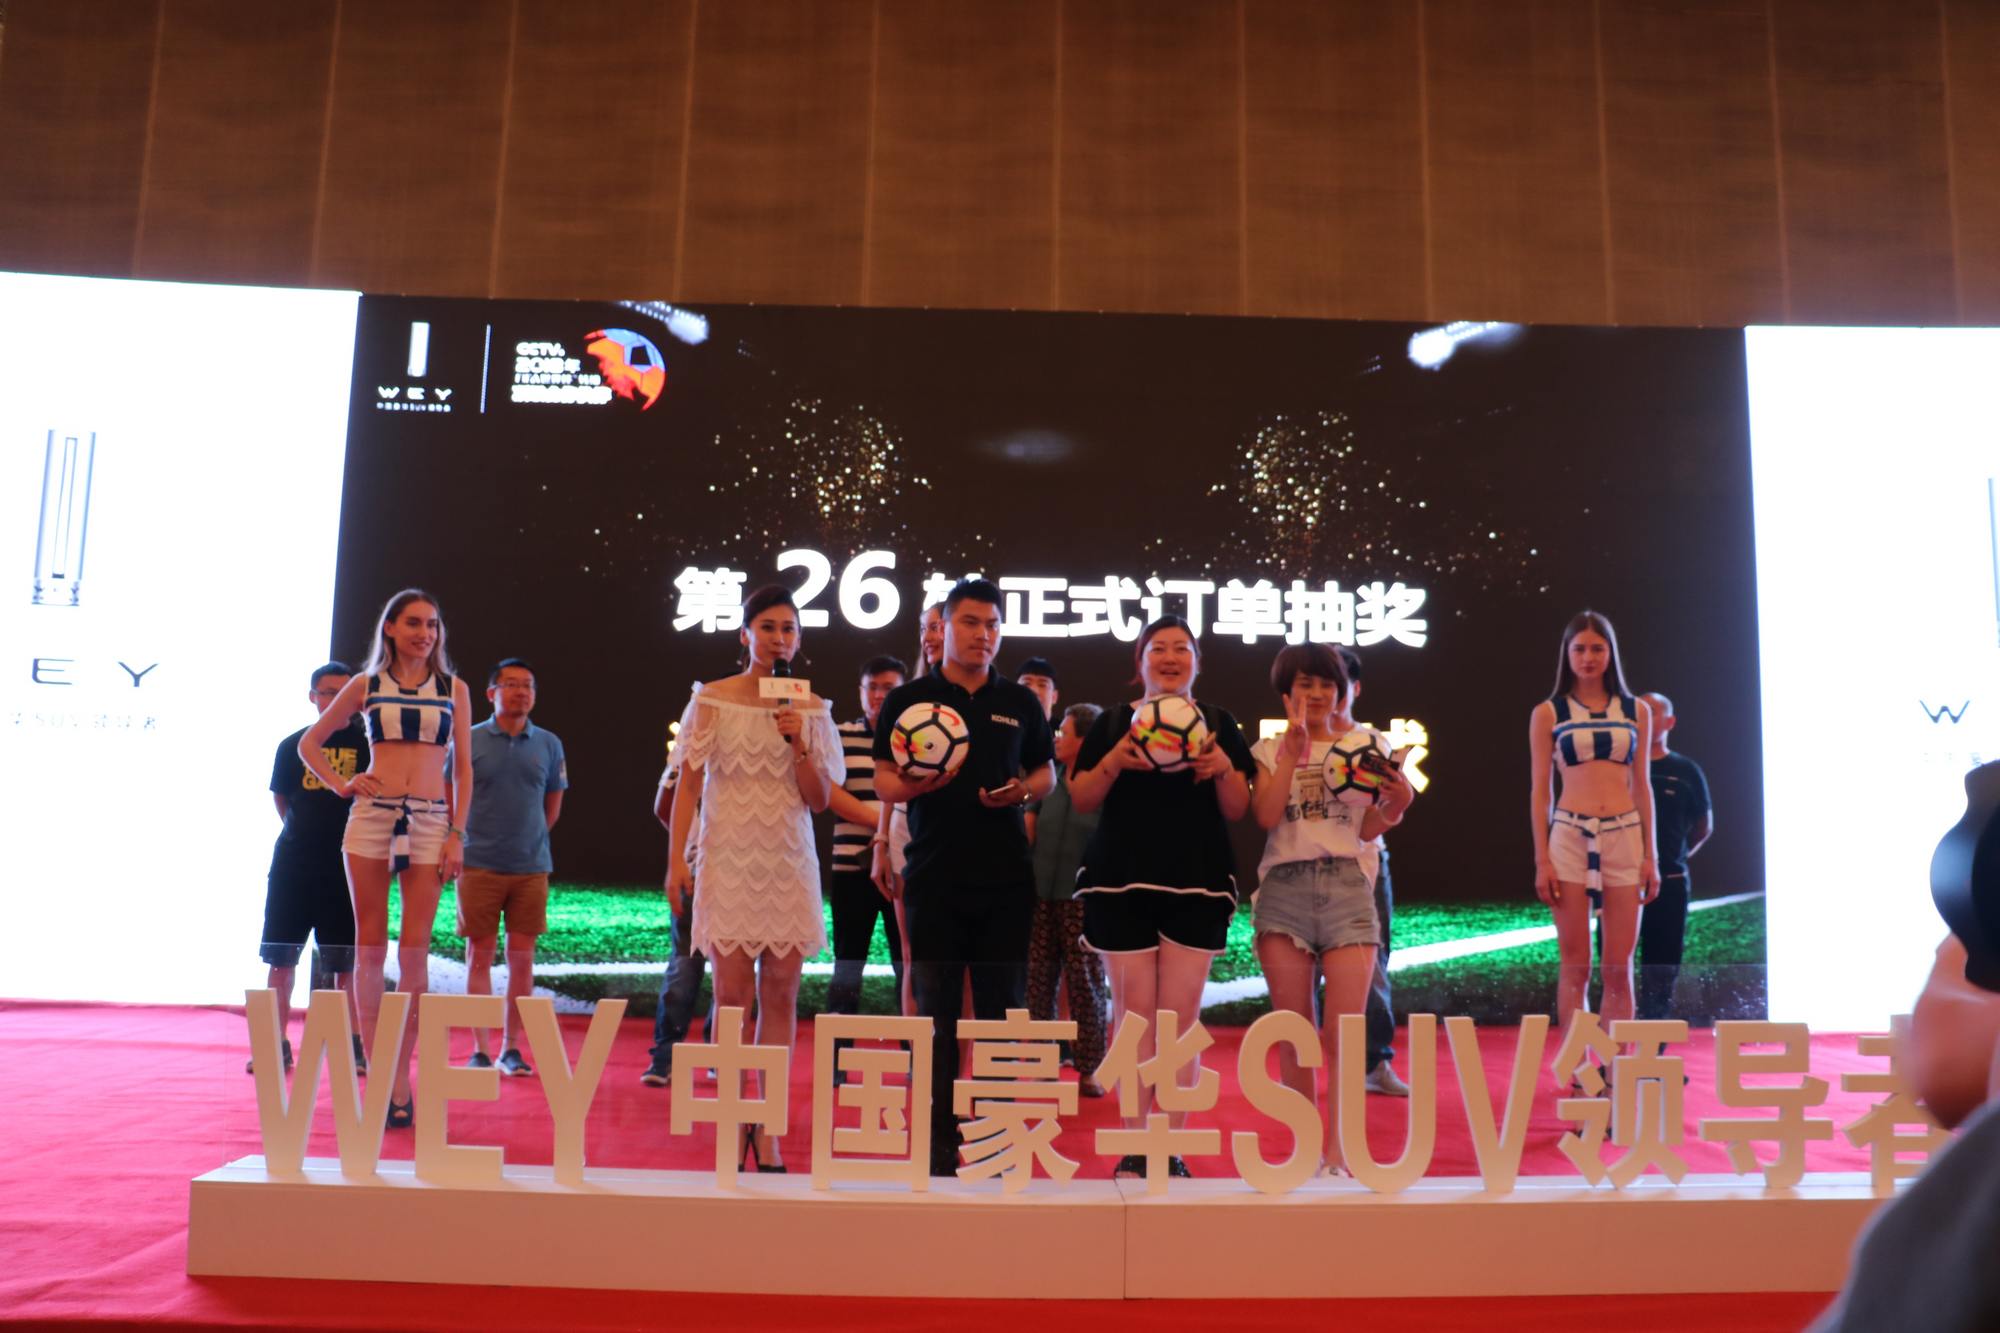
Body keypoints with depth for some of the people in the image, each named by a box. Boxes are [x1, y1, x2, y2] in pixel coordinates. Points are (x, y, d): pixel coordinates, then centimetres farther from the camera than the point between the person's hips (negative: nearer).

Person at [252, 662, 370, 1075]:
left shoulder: (366, 745, 2)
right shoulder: (293, 745, 7)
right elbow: (281, 801, 15)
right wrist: (307, 835, 9)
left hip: (346, 866, -2)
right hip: (293, 865, 2)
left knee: (346, 962, 1)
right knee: (281, 957, 4)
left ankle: (354, 1045, 7)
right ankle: (278, 1045, 12)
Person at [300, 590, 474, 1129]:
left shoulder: (453, 689, 8)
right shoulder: (365, 685, 9)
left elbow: (463, 768, 6)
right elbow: (309, 743, 19)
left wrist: (457, 836, -2)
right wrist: (341, 784, 4)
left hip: (430, 822, -1)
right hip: (370, 818, 1)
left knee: (413, 950, -4)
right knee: (370, 947, 1)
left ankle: (401, 1078, 3)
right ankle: (375, 1077, 8)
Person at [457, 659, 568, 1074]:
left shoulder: (549, 744, 7)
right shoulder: (469, 740, 1)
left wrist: (530, 839, 12)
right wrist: (462, 840, 5)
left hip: (531, 867, 2)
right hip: (479, 865, -2)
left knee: (521, 956, 3)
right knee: (480, 954, 2)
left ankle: (511, 1048, 12)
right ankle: (479, 1050, 9)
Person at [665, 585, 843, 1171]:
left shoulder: (812, 709, 7)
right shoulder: (712, 700, 1)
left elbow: (819, 799, 5)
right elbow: (689, 783, 0)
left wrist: (799, 743, -10)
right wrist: (676, 858, -7)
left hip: (789, 859, 2)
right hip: (729, 857, -2)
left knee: (780, 992, 2)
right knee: (733, 992, -3)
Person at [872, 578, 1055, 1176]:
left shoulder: (1021, 703, 9)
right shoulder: (908, 699, 3)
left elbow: (1047, 774, 15)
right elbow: (883, 780, 3)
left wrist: (1022, 790, -8)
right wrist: (913, 785, -19)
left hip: (1007, 879, 2)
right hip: (934, 877, -1)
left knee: (1003, 1010, 6)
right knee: (937, 1014, 4)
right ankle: (938, 1140, 14)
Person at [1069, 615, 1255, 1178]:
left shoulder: (1218, 723, 10)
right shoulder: (1113, 721, 9)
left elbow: (1237, 809, 8)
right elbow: (1081, 799, 4)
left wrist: (1224, 768, -12)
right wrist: (1114, 761, -13)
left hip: (1197, 884, 0)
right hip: (1121, 881, 0)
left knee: (1181, 1014, -2)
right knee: (1133, 1009, -2)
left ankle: (1172, 1147, 7)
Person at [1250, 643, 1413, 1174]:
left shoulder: (1366, 746, 11)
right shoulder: (1270, 749, 12)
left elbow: (1368, 830, 5)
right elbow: (1266, 816, -6)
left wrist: (1395, 805, -15)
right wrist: (1294, 751, -6)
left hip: (1348, 886, 0)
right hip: (1285, 887, 0)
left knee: (1343, 1031, -6)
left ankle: (1336, 1151, 2)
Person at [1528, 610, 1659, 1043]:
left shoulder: (1636, 712, 11)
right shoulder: (1547, 714, 5)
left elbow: (1642, 787, 12)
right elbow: (1539, 791, 4)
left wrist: (1650, 856, 7)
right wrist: (1542, 861, -2)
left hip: (1625, 837, 2)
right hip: (1569, 836, -2)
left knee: (1619, 969, 3)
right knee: (1575, 967, 0)